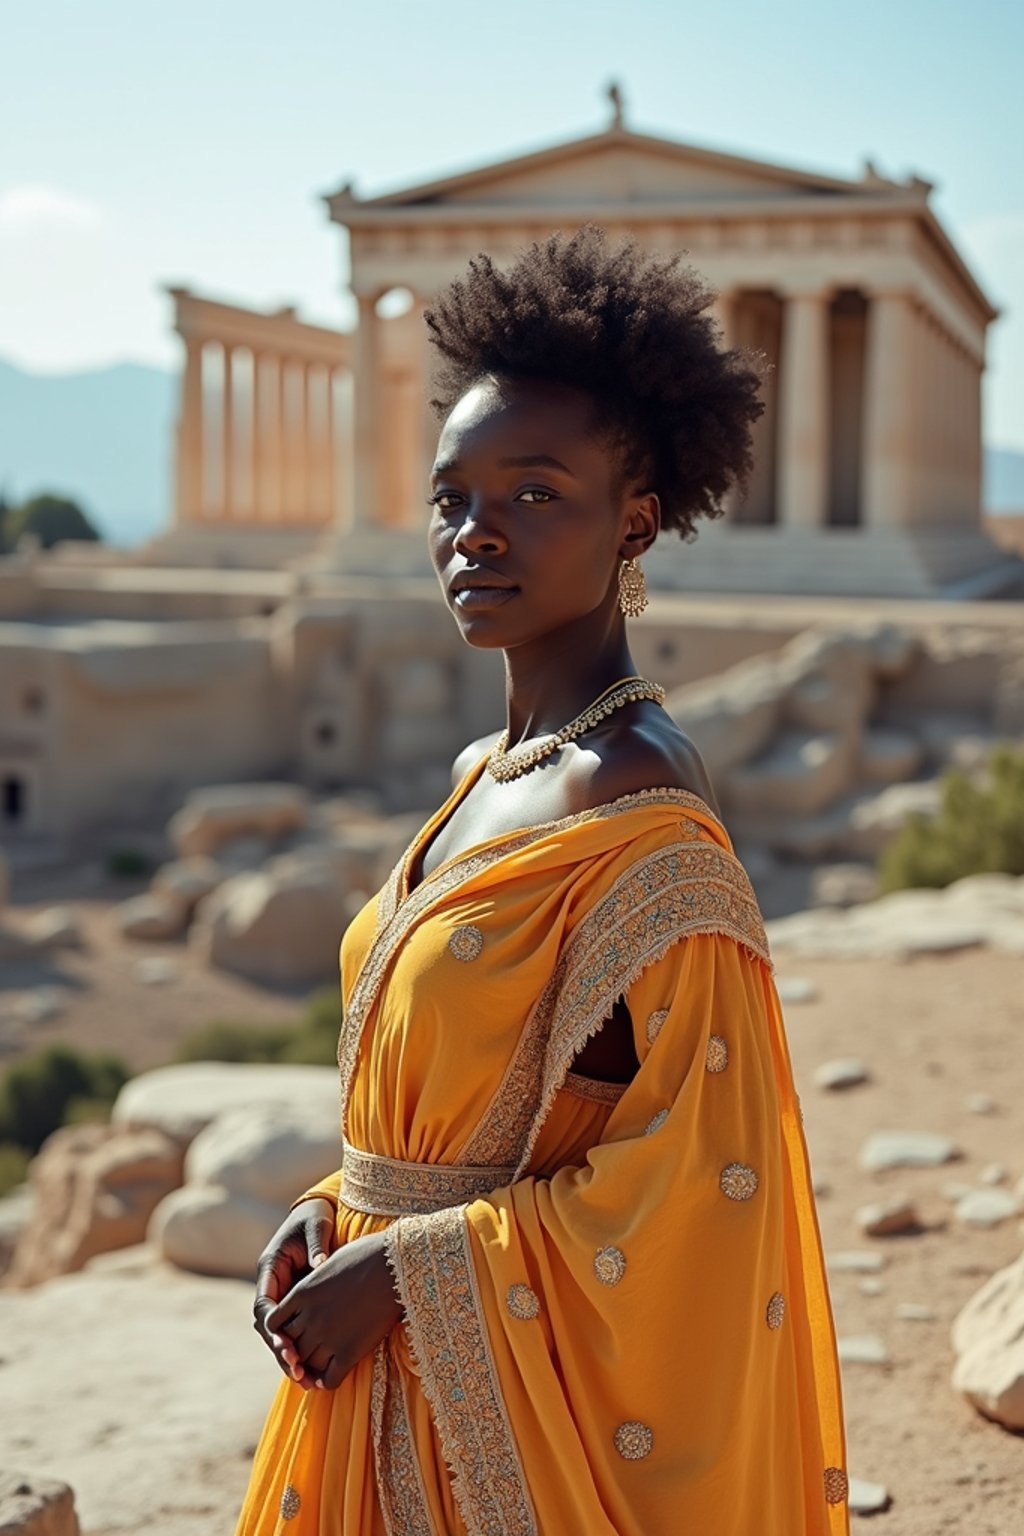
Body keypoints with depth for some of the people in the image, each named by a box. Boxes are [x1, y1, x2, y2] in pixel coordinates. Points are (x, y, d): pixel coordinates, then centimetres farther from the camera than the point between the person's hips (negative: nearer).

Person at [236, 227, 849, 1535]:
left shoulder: (636, 815, -21)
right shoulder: (489, 775, 5)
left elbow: (691, 1175, -21)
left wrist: (402, 1272, -18)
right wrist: (339, 1209, 0)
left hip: (525, 1382, -8)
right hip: (403, 1355, 8)